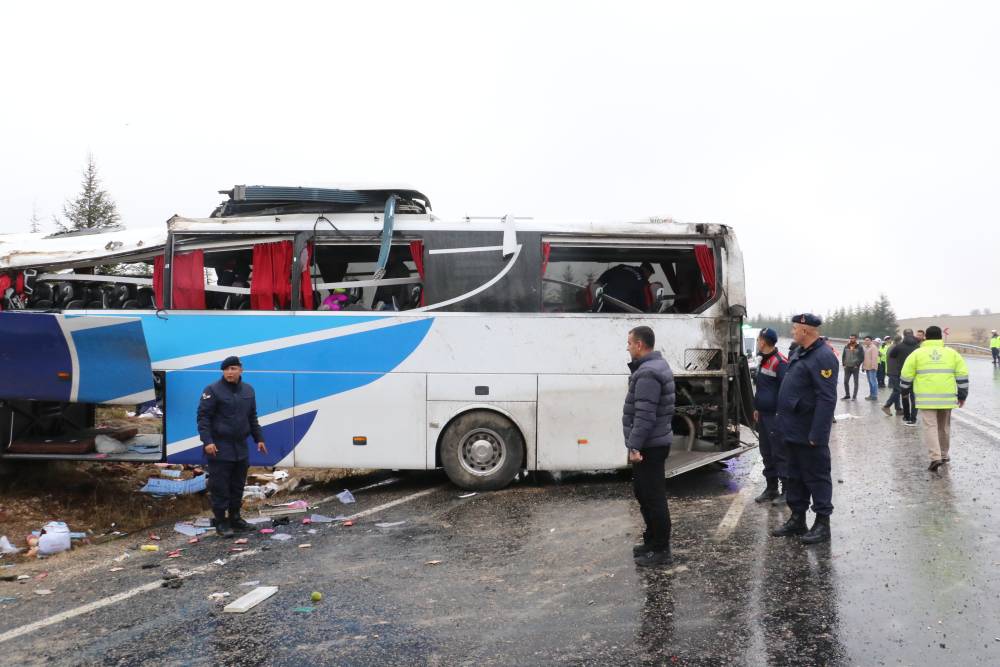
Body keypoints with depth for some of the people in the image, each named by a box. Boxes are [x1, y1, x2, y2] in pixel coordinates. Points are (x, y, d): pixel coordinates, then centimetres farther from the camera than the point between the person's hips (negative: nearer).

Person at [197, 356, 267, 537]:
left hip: (241, 448, 6)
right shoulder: (213, 390, -9)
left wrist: (259, 439, 16)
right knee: (220, 486, -2)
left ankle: (235, 517, 26)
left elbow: (252, 418, 19)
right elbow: (203, 417, -11)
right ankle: (220, 522, 7)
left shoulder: (248, 390, 10)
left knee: (238, 485, 13)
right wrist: (207, 441, -20)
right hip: (220, 449, -6)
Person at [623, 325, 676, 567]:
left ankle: (660, 550, 5)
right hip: (654, 444, 11)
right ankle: (652, 540, 31)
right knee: (644, 493, 20)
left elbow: (644, 415, -25)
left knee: (653, 497, -3)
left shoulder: (648, 374, -21)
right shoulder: (657, 366, 14)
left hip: (648, 447, -11)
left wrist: (635, 446, -24)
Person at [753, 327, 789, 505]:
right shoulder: (764, 361, 15)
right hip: (763, 415, 10)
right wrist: (757, 408, 22)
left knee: (780, 454, -4)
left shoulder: (780, 362, -17)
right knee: (766, 453, 14)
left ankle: (786, 491, 3)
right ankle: (771, 489, 23)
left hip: (776, 417, -10)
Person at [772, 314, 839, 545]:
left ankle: (823, 523, 10)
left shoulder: (823, 357, -19)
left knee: (817, 477, 1)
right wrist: (785, 421, 17)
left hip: (809, 433, -10)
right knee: (795, 475, 17)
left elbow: (826, 399, -23)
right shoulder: (801, 353, 13)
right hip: (793, 430, 10)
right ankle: (797, 518, 27)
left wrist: (816, 434, -25)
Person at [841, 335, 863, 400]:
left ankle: (854, 396, 8)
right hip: (847, 367, 4)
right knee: (845, 381, 4)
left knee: (855, 382, 3)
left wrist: (857, 365, -11)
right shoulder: (846, 347, 9)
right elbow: (843, 356, 15)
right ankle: (847, 394, 17)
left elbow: (862, 357, -5)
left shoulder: (859, 347, -3)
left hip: (855, 367, -4)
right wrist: (844, 364, 5)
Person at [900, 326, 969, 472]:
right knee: (944, 426, 17)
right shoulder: (952, 353, 9)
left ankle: (935, 457, -17)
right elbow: (962, 376, 7)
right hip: (947, 398, 3)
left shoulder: (917, 354, 3)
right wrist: (962, 395, 13)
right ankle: (944, 455, 28)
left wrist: (905, 390, 20)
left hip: (926, 398, -2)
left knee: (930, 426, -3)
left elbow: (906, 376, 3)